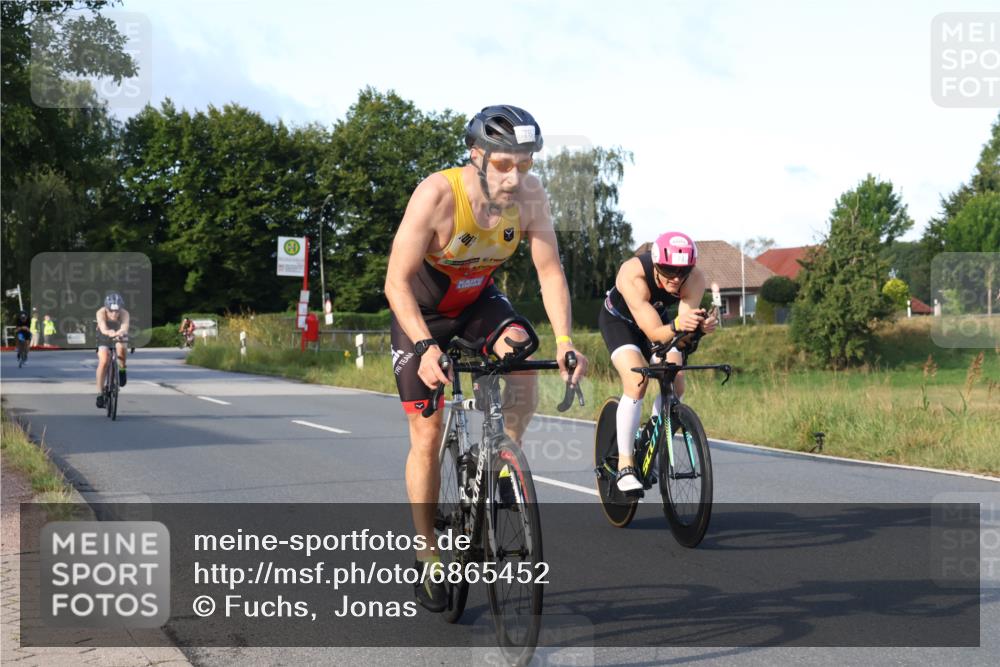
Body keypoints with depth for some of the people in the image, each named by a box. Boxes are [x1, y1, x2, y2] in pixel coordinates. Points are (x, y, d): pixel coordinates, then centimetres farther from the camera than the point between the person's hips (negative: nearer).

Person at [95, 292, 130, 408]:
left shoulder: (124, 314, -31)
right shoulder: (101, 313, -32)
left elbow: (124, 328, -50)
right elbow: (103, 328, -48)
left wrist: (117, 333, -72)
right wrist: (109, 333, -71)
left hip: (119, 337, 0)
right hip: (104, 338, 0)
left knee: (121, 347, -34)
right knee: (104, 361, -22)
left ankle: (122, 370, -6)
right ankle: (100, 393, -11)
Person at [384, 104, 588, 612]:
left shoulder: (529, 194, -23)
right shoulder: (436, 195, -34)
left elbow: (550, 271, -18)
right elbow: (397, 283, -33)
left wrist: (564, 340, -32)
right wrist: (426, 347, -45)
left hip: (479, 301, 3)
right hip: (422, 310, -3)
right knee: (426, 436, -1)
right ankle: (429, 559, 14)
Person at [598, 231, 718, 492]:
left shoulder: (695, 279, -30)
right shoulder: (633, 274, -40)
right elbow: (654, 333, -43)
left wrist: (701, 326, -58)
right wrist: (677, 326, -63)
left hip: (659, 318, 4)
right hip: (619, 320, -4)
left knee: (676, 382, -17)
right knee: (637, 380, -27)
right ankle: (625, 464, -19)